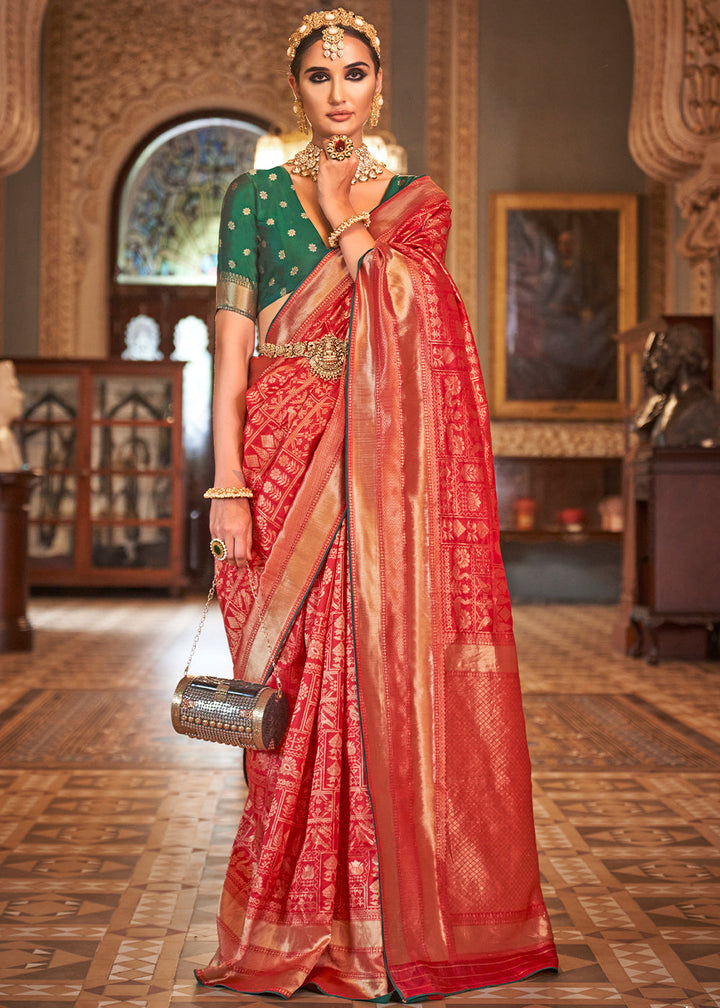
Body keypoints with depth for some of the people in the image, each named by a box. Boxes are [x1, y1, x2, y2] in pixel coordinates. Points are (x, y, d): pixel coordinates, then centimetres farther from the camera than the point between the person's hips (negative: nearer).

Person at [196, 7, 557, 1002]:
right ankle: (298, 925, 11)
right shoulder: (255, 193, 7)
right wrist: (228, 485, -9)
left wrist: (344, 208, -3)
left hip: (384, 467, 1)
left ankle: (393, 914, 11)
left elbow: (402, 317, -4)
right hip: (288, 457, -1)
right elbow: (232, 346, 0)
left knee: (388, 678, -2)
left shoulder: (415, 201, 12)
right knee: (298, 691, -1)